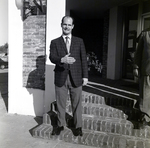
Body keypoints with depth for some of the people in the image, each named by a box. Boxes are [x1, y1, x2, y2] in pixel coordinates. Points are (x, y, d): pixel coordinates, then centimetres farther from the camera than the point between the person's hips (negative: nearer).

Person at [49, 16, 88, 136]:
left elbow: (84, 59, 5)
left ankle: (78, 126, 21)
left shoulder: (79, 41, 8)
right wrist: (62, 59, -29)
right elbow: (52, 57, -8)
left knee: (77, 103, 6)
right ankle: (60, 125, 28)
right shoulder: (55, 42, 6)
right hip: (61, 78, 0)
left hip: (76, 77, 0)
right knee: (60, 103, 10)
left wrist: (85, 76, -2)